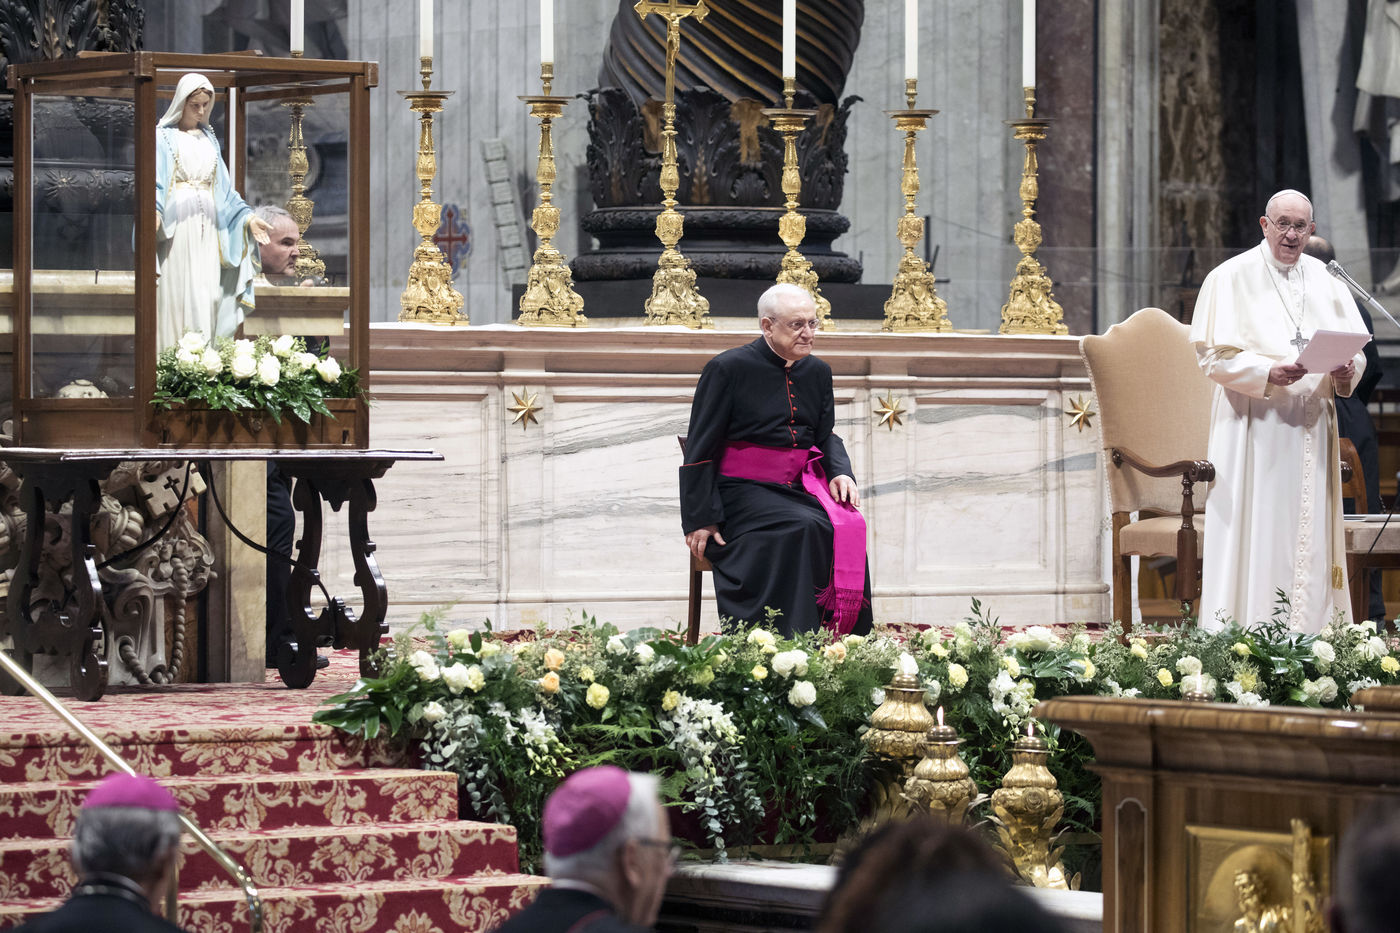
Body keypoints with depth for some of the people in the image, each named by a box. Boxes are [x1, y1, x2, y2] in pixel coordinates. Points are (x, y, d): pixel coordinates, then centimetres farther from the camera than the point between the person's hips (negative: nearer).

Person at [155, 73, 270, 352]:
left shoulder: (209, 139, 20)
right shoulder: (163, 136, 4)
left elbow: (224, 187, 21)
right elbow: (153, 182, -5)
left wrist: (248, 217, 11)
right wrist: (153, 212, -24)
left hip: (206, 227, 5)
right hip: (175, 225, -5)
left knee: (208, 295, -2)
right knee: (177, 292, -11)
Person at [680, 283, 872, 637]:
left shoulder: (817, 373, 13)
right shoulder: (728, 369, -5)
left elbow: (826, 437, 20)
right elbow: (700, 450, -4)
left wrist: (840, 473, -4)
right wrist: (701, 519, -9)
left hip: (801, 488, 6)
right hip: (744, 492, -6)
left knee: (849, 528, -23)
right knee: (803, 529, -32)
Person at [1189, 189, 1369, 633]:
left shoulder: (1326, 281, 14)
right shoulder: (1231, 279, -1)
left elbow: (1356, 347, 11)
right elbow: (1213, 355, -7)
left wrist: (1346, 371, -12)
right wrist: (1267, 373, -22)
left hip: (1311, 427, 5)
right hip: (1254, 425, -5)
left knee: (1310, 535, 3)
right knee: (1256, 535, -7)